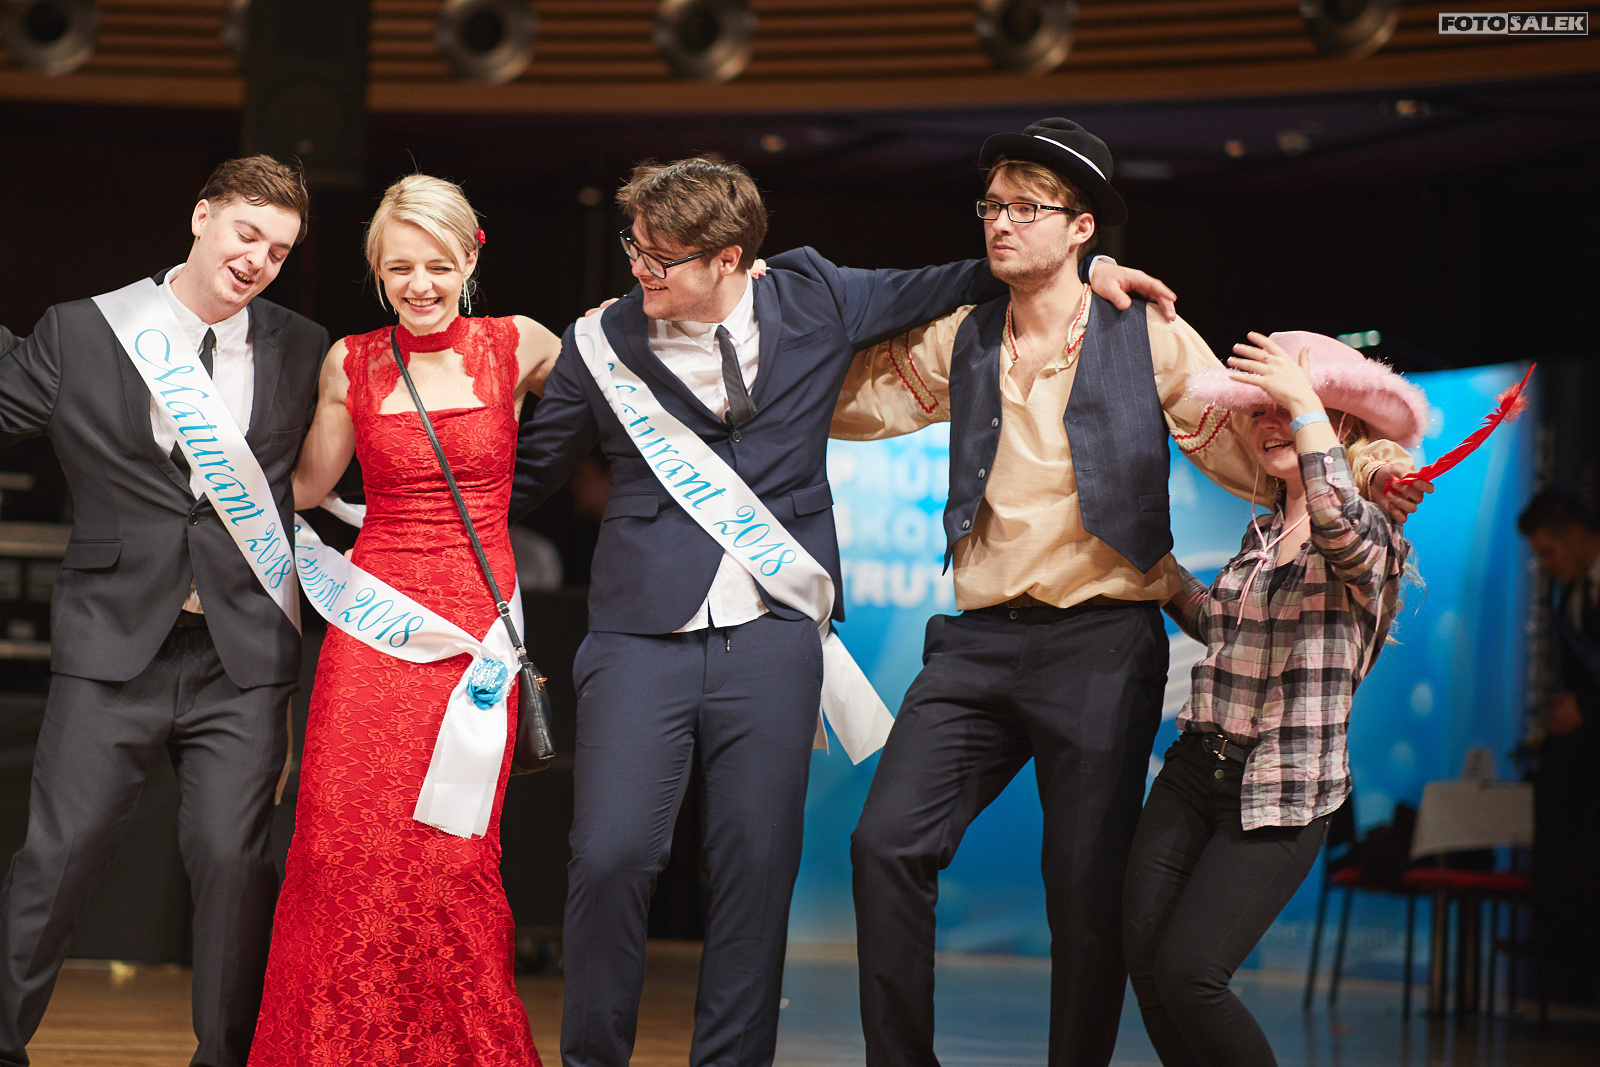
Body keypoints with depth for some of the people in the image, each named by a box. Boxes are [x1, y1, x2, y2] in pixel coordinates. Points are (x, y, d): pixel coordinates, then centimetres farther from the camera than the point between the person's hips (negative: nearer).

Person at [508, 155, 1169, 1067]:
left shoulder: (813, 300, 5)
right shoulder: (602, 345, 3)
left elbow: (930, 291, 21)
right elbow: (525, 478, 15)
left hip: (772, 640, 1)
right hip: (641, 639, -1)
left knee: (759, 865, 1)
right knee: (612, 858, -11)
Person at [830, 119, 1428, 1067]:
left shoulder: (1150, 338, 1)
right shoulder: (959, 345, 12)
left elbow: (1250, 450, 2)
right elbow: (842, 402, 21)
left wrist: (1356, 471, -16)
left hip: (1101, 642, -3)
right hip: (980, 640, 3)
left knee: (1089, 890, -1)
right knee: (888, 843, -9)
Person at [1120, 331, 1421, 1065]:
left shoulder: (1372, 532, -8)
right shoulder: (1262, 535, 15)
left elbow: (1337, 520, -33)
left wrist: (1302, 398, -24)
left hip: (1279, 797, -7)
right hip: (1196, 768, 7)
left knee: (1188, 972, -17)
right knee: (1142, 957, -6)